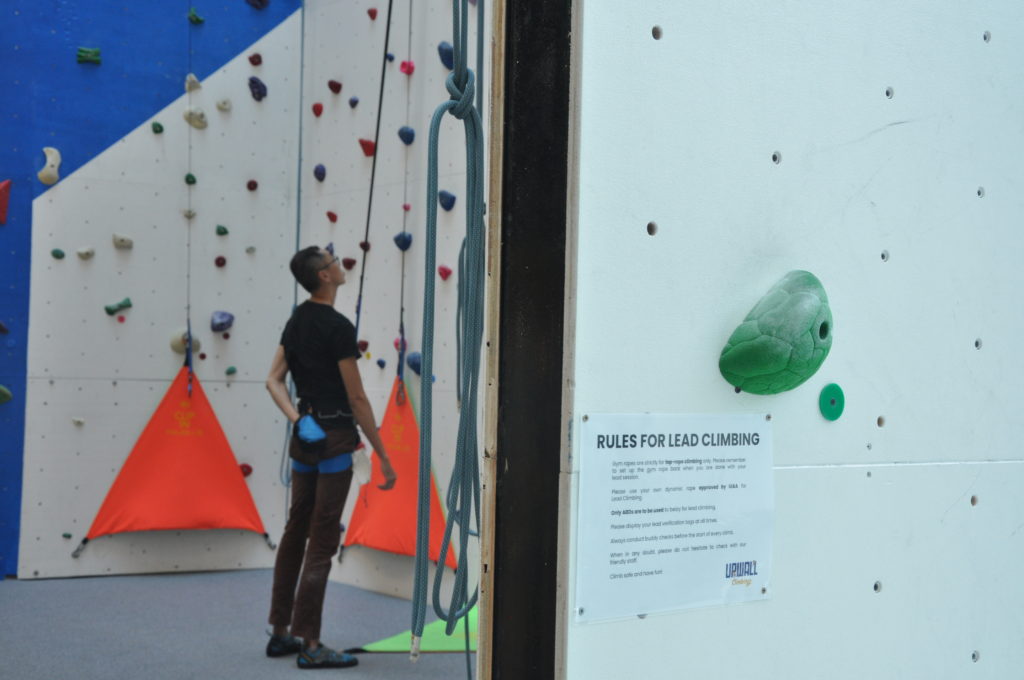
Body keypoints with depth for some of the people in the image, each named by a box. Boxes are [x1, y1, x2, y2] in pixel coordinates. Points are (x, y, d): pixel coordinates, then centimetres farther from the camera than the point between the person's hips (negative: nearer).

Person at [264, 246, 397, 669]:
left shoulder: (296, 321, 11)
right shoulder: (338, 327, -16)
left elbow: (274, 379, 9)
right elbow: (357, 399, -15)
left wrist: (296, 418, -4)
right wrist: (383, 456, -10)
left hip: (304, 439, 9)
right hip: (334, 438, -9)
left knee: (296, 531, 16)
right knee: (323, 541, -4)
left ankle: (281, 633, 24)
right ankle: (309, 645, 0)